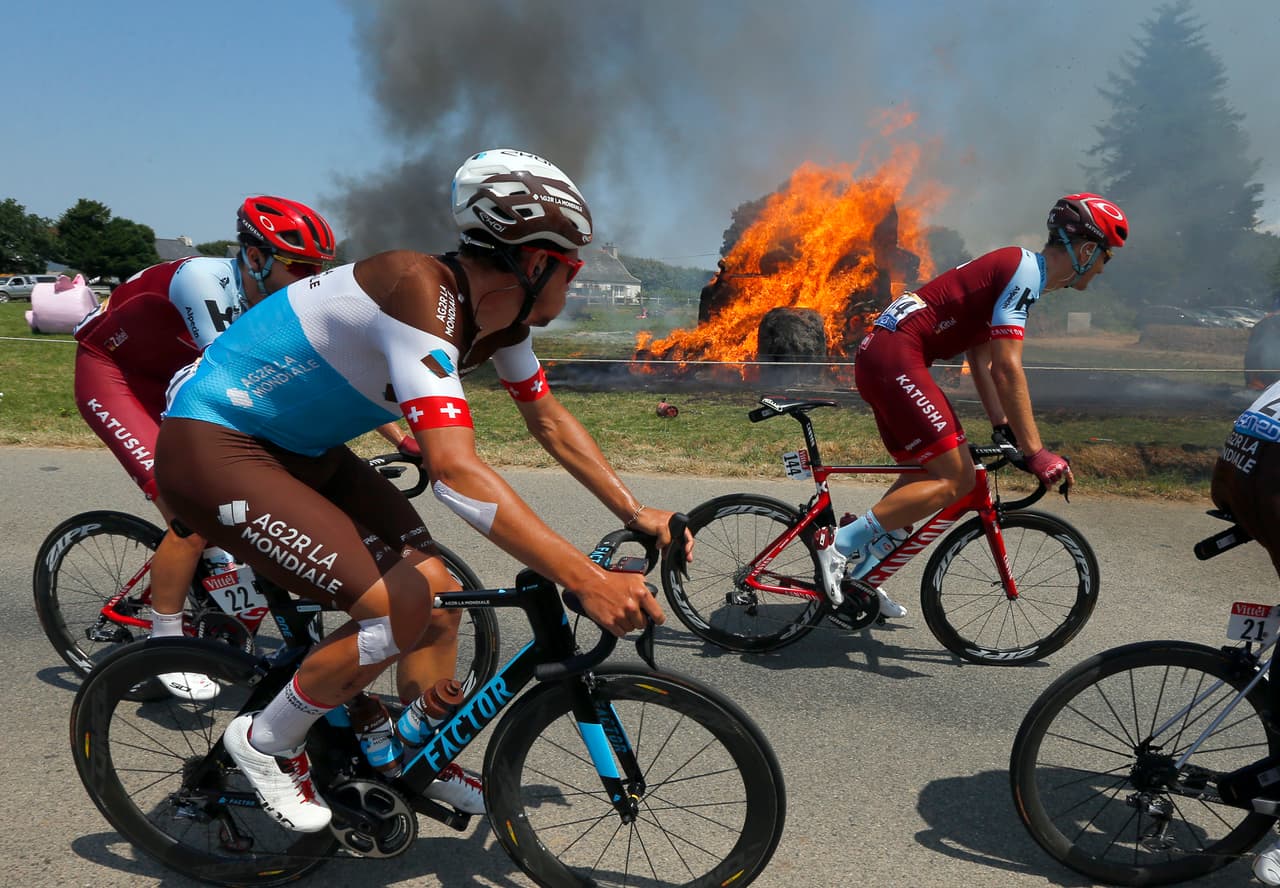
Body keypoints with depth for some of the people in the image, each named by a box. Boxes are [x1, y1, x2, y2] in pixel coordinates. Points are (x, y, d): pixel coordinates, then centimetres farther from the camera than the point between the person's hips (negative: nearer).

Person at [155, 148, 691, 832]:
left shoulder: (496, 312, -3)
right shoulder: (423, 291, -31)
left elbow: (548, 419, 9)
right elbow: (457, 473, -40)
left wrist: (635, 513, 5)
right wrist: (586, 580, -40)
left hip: (297, 448, 9)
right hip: (210, 447, -9)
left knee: (436, 588, 4)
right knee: (399, 612, -17)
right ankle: (265, 742, 8)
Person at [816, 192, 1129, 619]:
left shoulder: (1014, 268, 21)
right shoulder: (1025, 271, -10)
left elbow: (982, 359, 20)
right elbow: (1008, 370, -17)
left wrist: (1003, 428, 16)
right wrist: (1035, 452, -14)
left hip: (880, 353, 11)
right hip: (895, 358, -11)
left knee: (929, 470, 17)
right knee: (956, 479, -10)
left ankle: (856, 573, 18)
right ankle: (841, 542, -10)